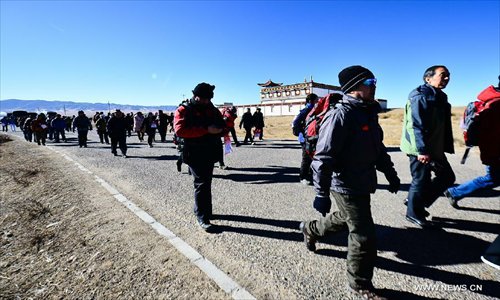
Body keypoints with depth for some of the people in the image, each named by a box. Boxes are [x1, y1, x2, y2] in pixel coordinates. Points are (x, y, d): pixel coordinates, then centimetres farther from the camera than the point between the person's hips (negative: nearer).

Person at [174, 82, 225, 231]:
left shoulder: (212, 109, 11)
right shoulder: (184, 110, -7)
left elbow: (222, 126, 17)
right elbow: (180, 130, -22)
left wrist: (219, 129, -9)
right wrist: (206, 130, -26)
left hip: (210, 152, 6)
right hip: (195, 154, -6)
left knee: (206, 183, 16)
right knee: (202, 184, -7)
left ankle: (203, 209, 34)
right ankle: (202, 217, 5)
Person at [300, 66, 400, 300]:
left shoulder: (368, 113, 10)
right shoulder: (340, 115, -20)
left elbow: (377, 148, 21)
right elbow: (323, 158, -24)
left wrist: (390, 173, 24)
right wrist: (322, 194, -25)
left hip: (362, 183, 10)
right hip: (347, 186, -10)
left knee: (346, 218, 28)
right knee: (364, 236, 1)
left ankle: (311, 229, 52)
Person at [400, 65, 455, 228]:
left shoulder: (441, 97, 16)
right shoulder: (420, 96, -14)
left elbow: (443, 128, 20)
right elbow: (415, 125, -23)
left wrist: (446, 148, 18)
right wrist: (422, 150, -27)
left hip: (435, 148, 10)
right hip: (420, 149, -10)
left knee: (447, 177, 17)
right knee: (421, 181, 1)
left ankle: (418, 201, 28)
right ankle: (414, 213, 20)